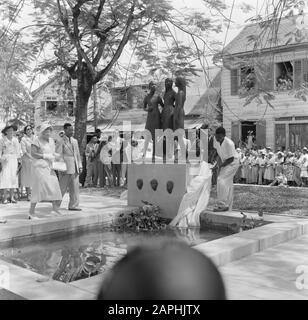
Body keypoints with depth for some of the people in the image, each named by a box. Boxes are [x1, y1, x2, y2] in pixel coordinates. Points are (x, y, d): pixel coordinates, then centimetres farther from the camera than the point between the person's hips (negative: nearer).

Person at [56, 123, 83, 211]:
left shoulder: (75, 141, 14)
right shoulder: (61, 142, -6)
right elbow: (59, 156, -10)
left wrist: (80, 166, 10)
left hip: (75, 168, 6)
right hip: (66, 168, -6)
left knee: (75, 188, 7)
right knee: (62, 187, 0)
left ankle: (73, 206, 14)